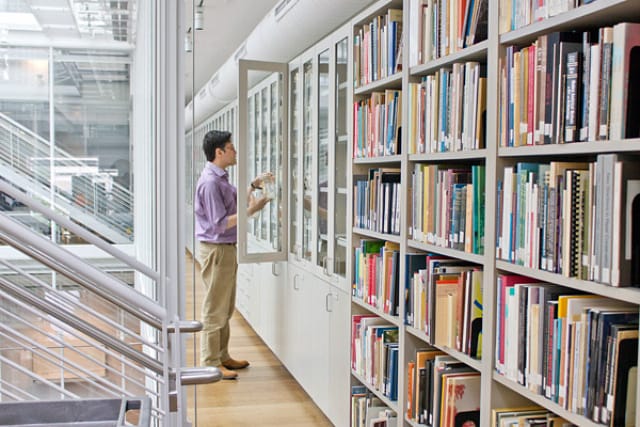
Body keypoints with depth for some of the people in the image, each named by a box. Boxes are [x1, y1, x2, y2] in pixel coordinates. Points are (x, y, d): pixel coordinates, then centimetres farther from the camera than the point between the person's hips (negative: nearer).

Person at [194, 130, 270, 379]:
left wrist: (254, 186, 13)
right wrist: (250, 211, -22)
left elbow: (235, 201, 19)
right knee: (215, 310, -1)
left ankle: (222, 356, 29)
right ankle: (210, 363, 8)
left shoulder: (220, 178, 12)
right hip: (216, 250, -10)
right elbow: (220, 223, -22)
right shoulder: (210, 182, -20)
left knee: (225, 309, 18)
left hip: (226, 248, 10)